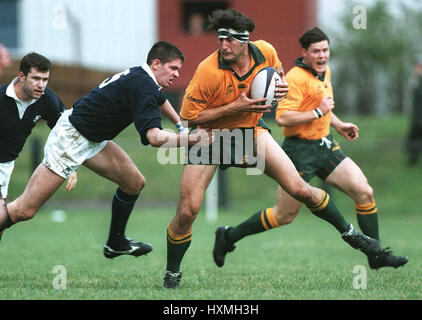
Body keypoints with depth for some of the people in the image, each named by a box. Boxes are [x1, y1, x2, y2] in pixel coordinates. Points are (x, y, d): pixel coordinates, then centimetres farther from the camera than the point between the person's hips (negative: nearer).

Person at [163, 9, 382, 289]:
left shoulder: (265, 51, -13)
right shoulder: (209, 71, -28)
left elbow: (276, 70, 13)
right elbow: (190, 116, -22)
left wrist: (282, 86, -11)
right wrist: (236, 106, -28)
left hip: (251, 130, 3)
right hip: (209, 137, -3)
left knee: (300, 189, -5)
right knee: (187, 211, -13)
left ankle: (350, 233, 16)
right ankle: (172, 273, 9)